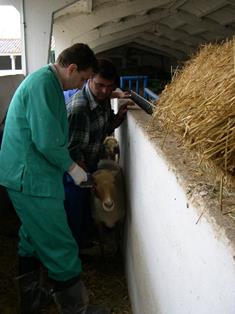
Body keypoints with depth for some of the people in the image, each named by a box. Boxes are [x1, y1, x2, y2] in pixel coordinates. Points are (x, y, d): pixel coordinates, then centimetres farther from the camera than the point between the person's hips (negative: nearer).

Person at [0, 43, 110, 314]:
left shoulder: (43, 80, 15)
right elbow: (47, 141, -24)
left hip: (23, 176, 11)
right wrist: (72, 167, -9)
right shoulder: (45, 84, -19)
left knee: (33, 237, 21)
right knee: (61, 248, -1)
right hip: (33, 179, -11)